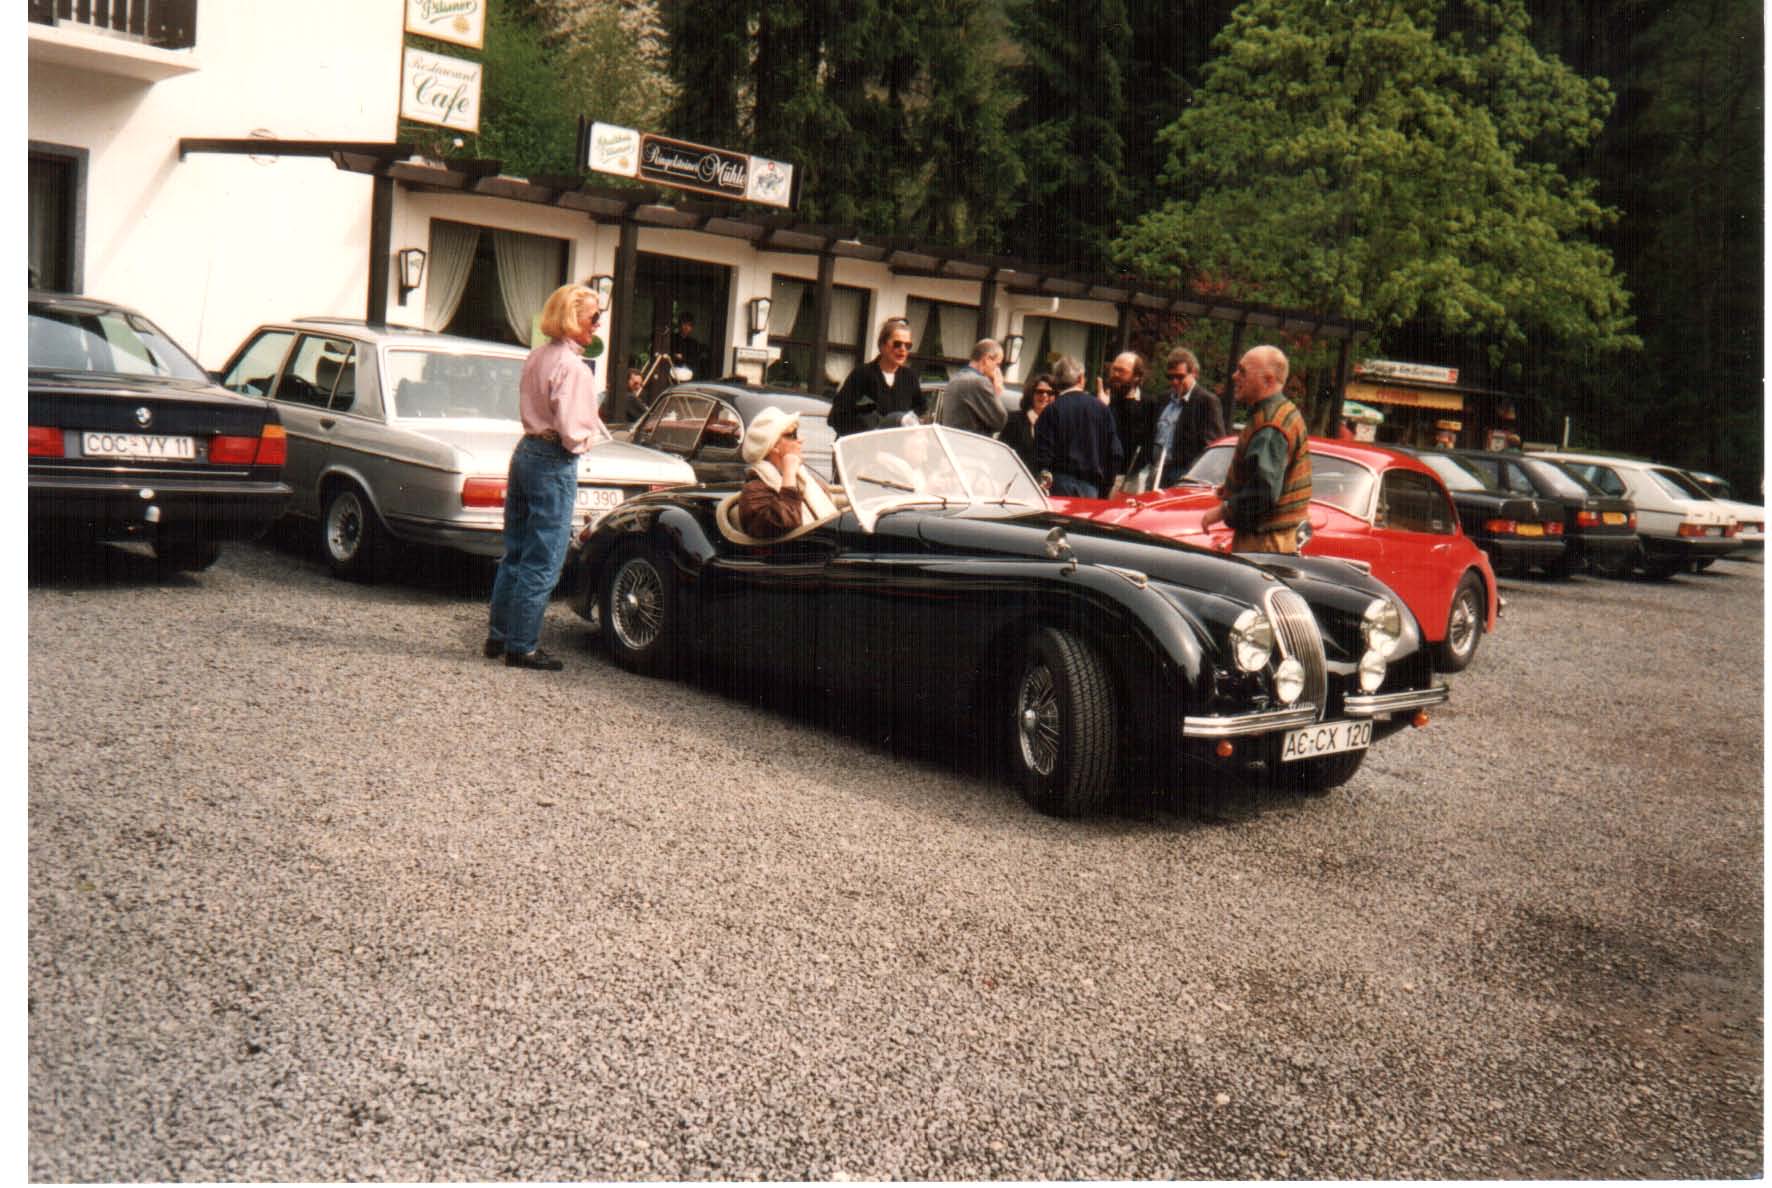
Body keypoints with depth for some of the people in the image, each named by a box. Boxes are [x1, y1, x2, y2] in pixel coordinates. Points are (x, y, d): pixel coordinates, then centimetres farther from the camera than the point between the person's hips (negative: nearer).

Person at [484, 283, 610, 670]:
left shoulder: (536, 357, 9)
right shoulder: (574, 368, -18)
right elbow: (572, 434, -23)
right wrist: (595, 434, -2)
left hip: (525, 452, 9)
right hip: (554, 464, -9)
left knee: (515, 553, 17)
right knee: (542, 564, 0)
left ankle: (499, 636, 26)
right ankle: (521, 647, 5)